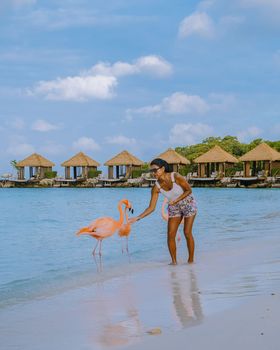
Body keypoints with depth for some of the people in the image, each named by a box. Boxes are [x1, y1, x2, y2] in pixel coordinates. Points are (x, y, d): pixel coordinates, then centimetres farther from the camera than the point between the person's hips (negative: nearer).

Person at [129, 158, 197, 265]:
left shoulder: (176, 177, -29)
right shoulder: (156, 187, -18)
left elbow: (189, 190, -15)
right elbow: (151, 207, -15)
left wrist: (176, 200, -27)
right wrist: (137, 218, -26)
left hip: (188, 204, -4)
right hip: (174, 208, 4)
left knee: (187, 233, -7)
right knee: (170, 234, -5)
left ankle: (191, 260, 6)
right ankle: (174, 261, 7)